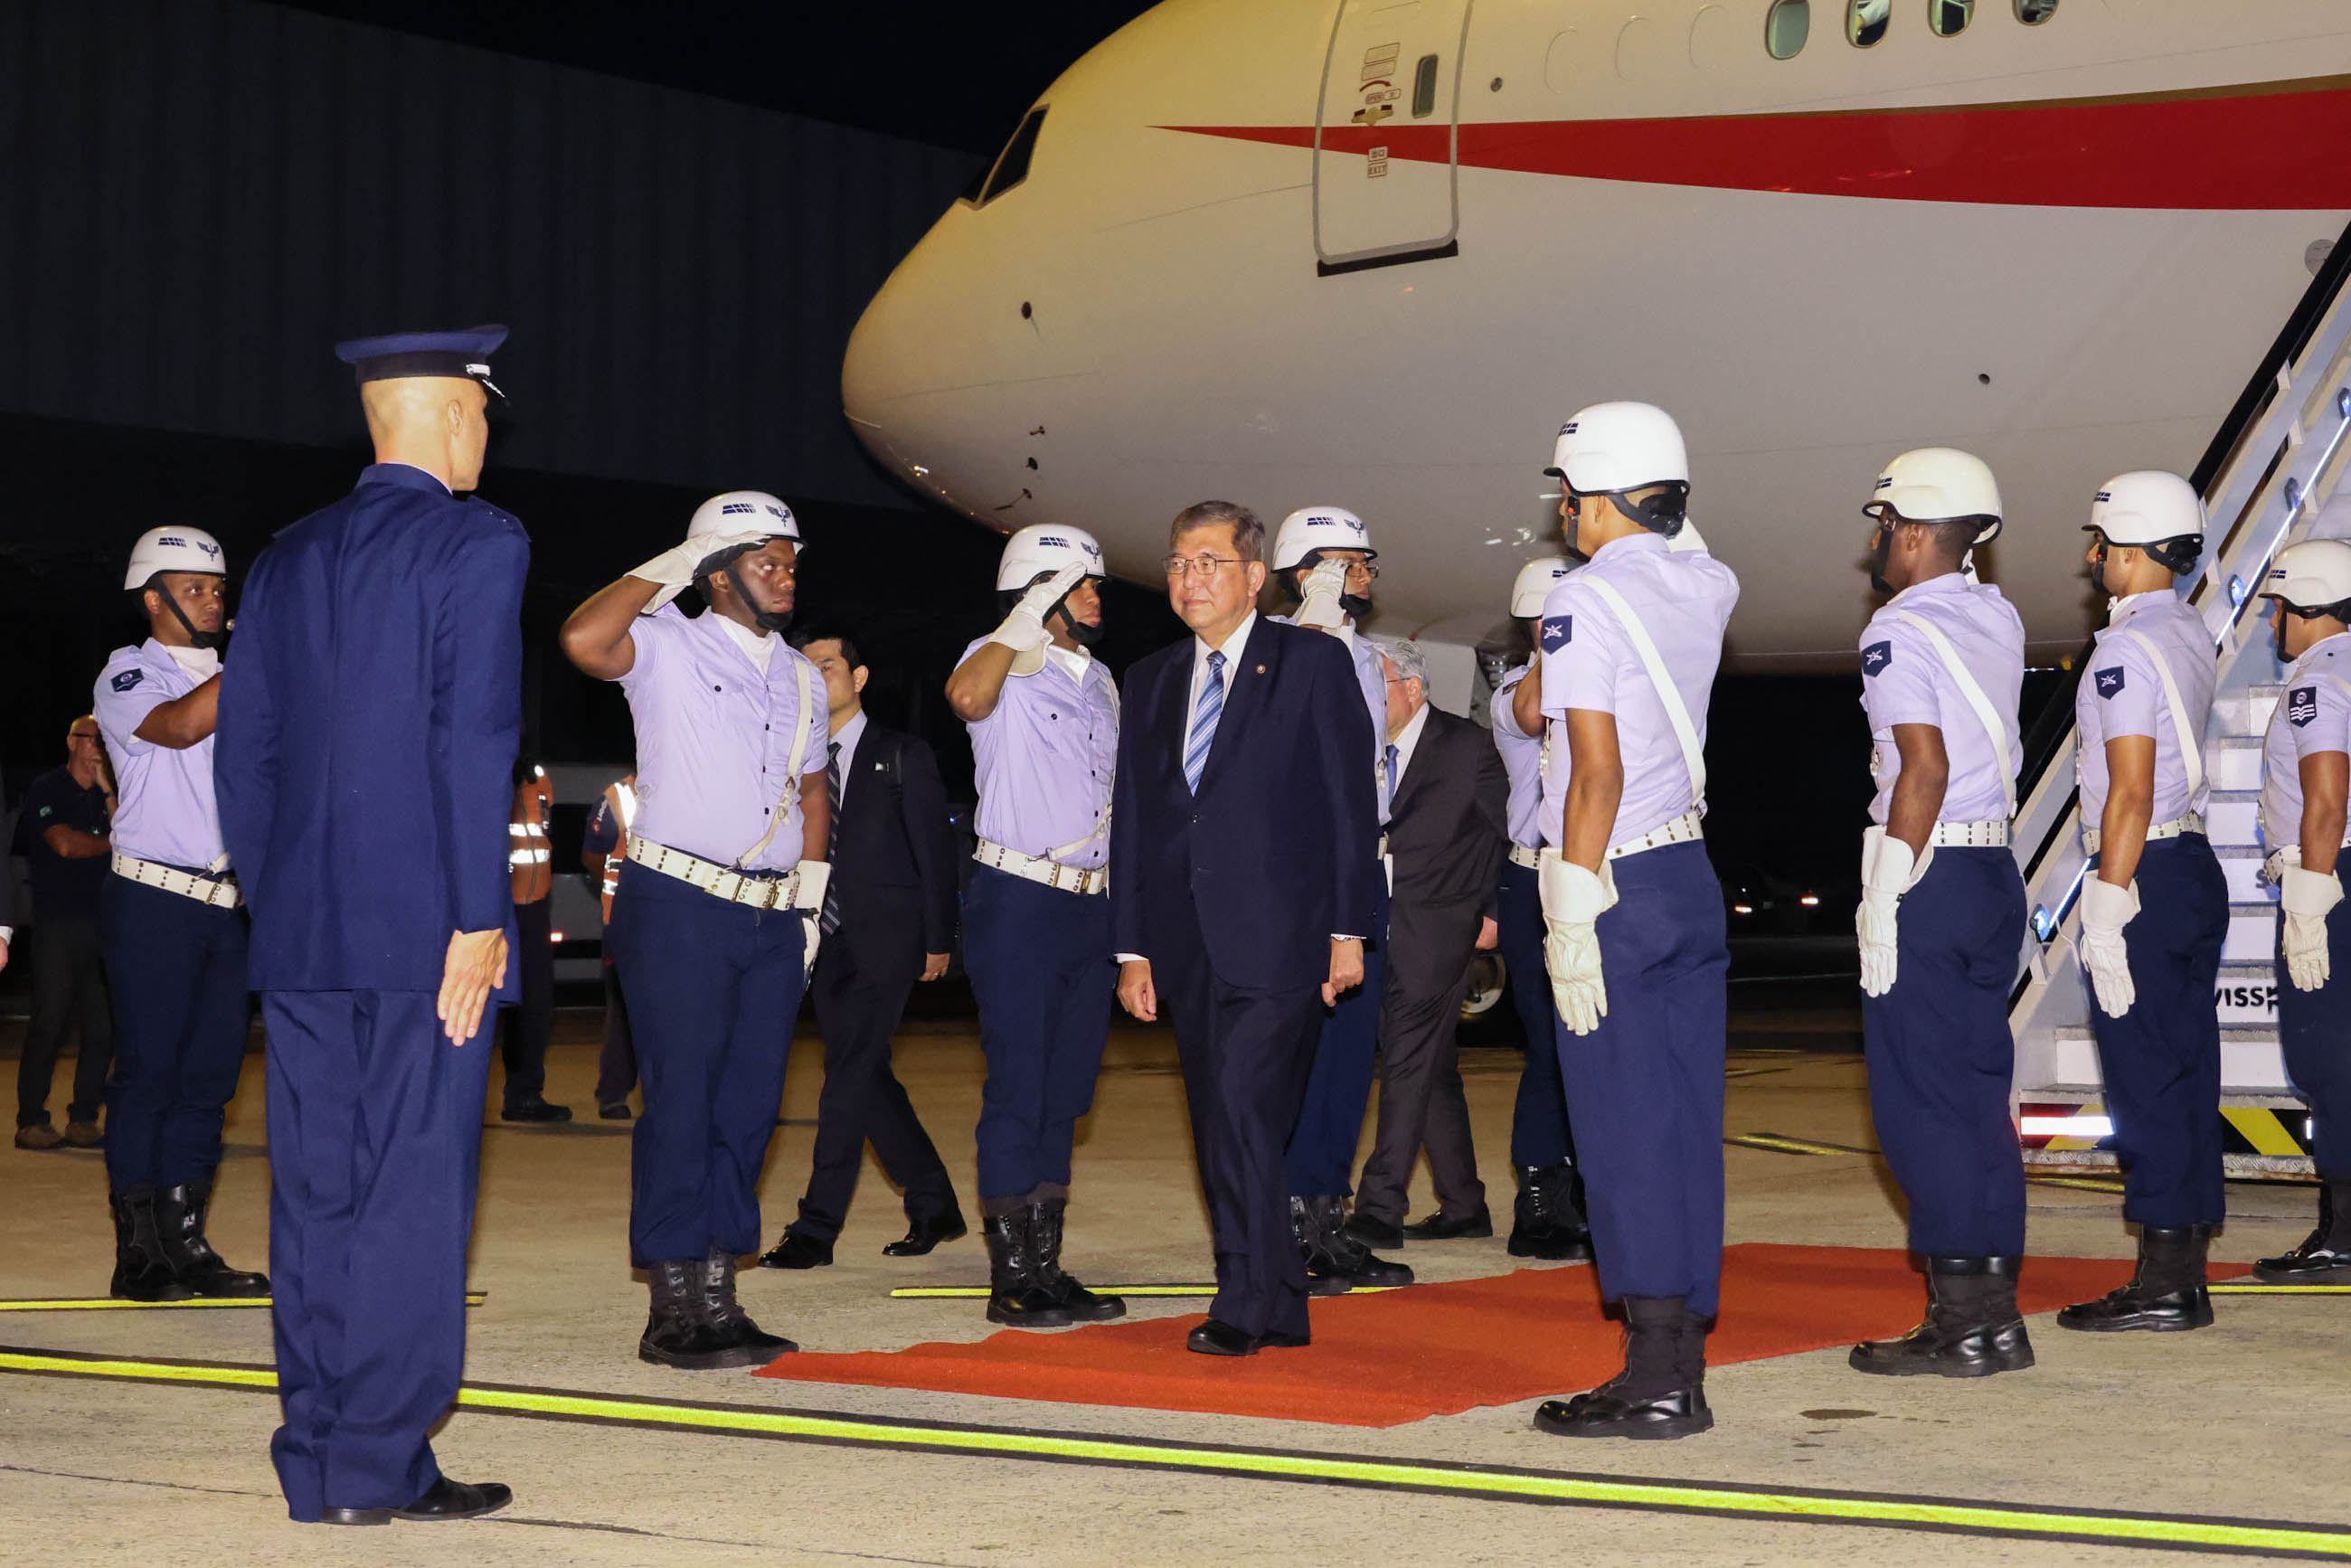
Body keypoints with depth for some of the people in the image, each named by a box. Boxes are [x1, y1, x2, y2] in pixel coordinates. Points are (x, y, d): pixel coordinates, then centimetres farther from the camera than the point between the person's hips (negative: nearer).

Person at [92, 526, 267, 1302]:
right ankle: (138, 1256, -3)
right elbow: (178, 726, -22)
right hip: (154, 901, -6)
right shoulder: (127, 673, -2)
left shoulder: (227, 680, 18)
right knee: (148, 1071, -6)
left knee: (209, 1075, 6)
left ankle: (185, 1245, 11)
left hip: (222, 905, 6)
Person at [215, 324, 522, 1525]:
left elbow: (241, 745, 14)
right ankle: (378, 1466, -1)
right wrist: (480, 918, -13)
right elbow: (475, 737, -14)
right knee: (415, 1195, -2)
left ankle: (317, 1464, 13)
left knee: (315, 1198, 8)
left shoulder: (289, 557, 14)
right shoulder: (474, 543, -6)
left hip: (300, 932, 6)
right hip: (425, 932, -6)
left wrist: (273, 905, 18)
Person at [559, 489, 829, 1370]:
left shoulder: (803, 679, 17)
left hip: (772, 916, 7)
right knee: (681, 1105, -6)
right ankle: (673, 1311, 0)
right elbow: (584, 641, -23)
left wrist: (810, 896, 14)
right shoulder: (668, 648, -3)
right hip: (678, 907, -6)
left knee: (750, 1109, 7)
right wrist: (666, 568, -12)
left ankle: (715, 1296, 15)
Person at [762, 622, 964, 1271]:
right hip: (827, 942, 6)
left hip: (884, 941, -5)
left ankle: (816, 1228, -12)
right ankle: (934, 1207, 20)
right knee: (868, 1079, 8)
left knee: (849, 1076, -12)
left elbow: (935, 849, 1)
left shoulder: (902, 756, 3)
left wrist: (938, 939, -4)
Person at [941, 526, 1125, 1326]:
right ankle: (1011, 1278, -1)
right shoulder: (1004, 666, -5)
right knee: (1017, 1087, -6)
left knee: (1066, 1093, 9)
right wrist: (1029, 620, -20)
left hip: (1092, 904, 7)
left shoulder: (1101, 682, 18)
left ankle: (1046, 1267, 15)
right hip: (1019, 900, -7)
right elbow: (967, 696, -31)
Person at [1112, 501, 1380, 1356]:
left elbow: (1351, 799, -1)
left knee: (1241, 1106, -16)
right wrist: (1133, 946, 10)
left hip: (1277, 935, -5)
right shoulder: (1150, 680, 16)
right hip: (1188, 945, 6)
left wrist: (1348, 930, -7)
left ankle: (1245, 1301, -9)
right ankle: (1279, 1308, 14)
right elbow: (1132, 818, 15)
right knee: (1225, 1127, 6)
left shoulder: (1313, 662, 2)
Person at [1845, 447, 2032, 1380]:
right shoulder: (1998, 620, 11)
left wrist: (1883, 901, -19)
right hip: (1996, 874, 8)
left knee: (1917, 1098, -2)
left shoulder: (1899, 630, -12)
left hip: (1925, 875, -8)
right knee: (1978, 1093, 12)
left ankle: (1961, 1319, -1)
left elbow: (1926, 767, -20)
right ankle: (1993, 1311, 15)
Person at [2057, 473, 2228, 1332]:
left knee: (2145, 1079, -5)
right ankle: (2186, 1274, 15)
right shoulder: (2193, 634, 13)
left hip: (2142, 873, -9)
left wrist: (2108, 911, -19)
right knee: (2187, 1075, 10)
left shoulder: (2126, 649, -15)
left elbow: (2130, 793, -20)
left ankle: (2162, 1283, -3)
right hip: (2196, 865, 9)